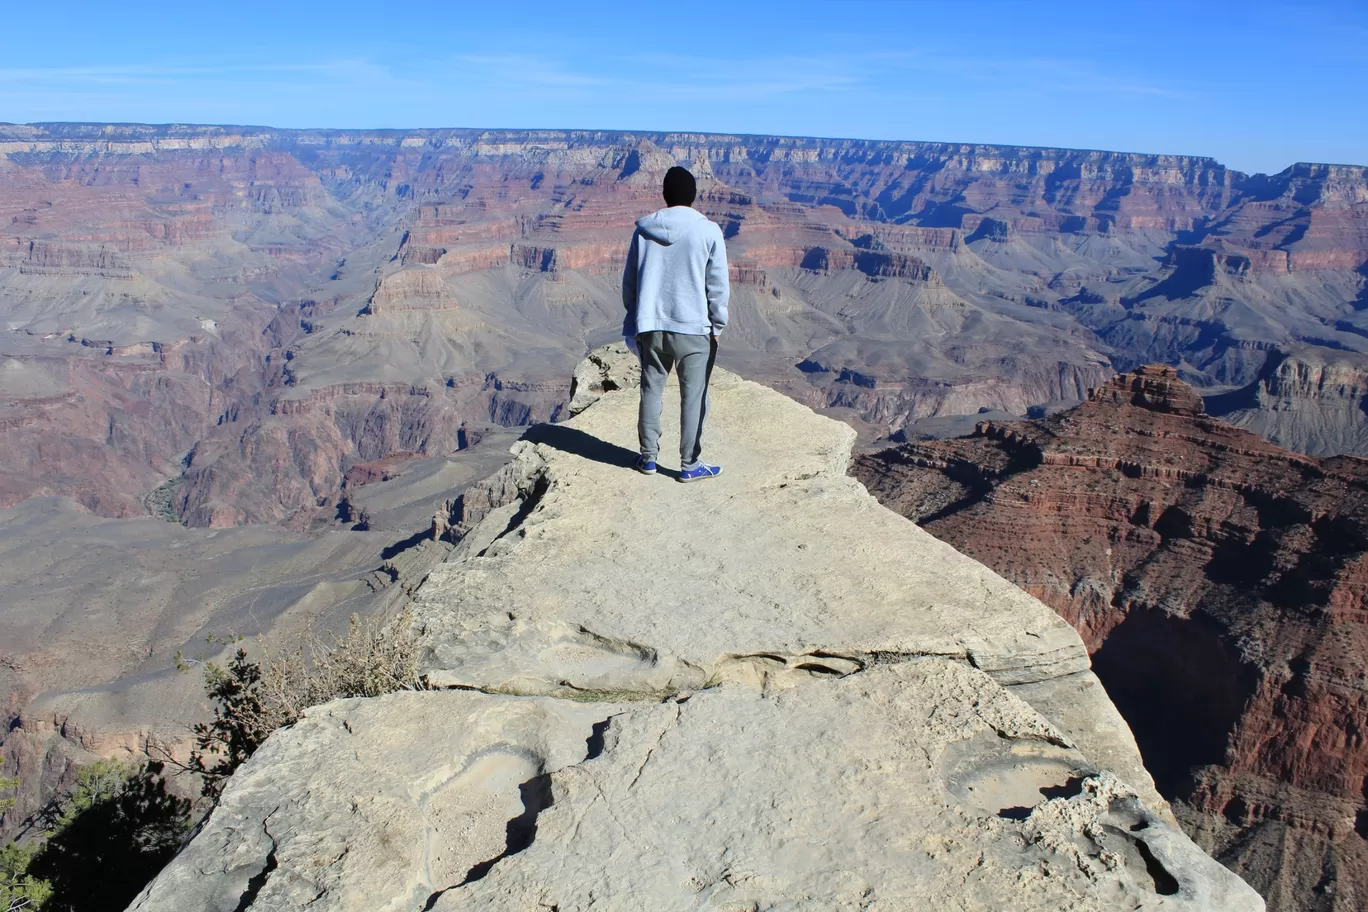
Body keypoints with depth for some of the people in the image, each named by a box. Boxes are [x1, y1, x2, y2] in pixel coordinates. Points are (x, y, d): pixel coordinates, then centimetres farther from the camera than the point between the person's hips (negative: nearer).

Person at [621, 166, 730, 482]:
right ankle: (690, 464, 10)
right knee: (693, 396, 5)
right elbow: (718, 285, -4)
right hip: (693, 328, -3)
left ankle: (648, 456, 21)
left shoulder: (644, 230, 4)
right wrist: (718, 325, 5)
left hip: (650, 326, 3)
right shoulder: (708, 231, -5)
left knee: (651, 390, 15)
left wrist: (635, 318, 20)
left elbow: (629, 280, 9)